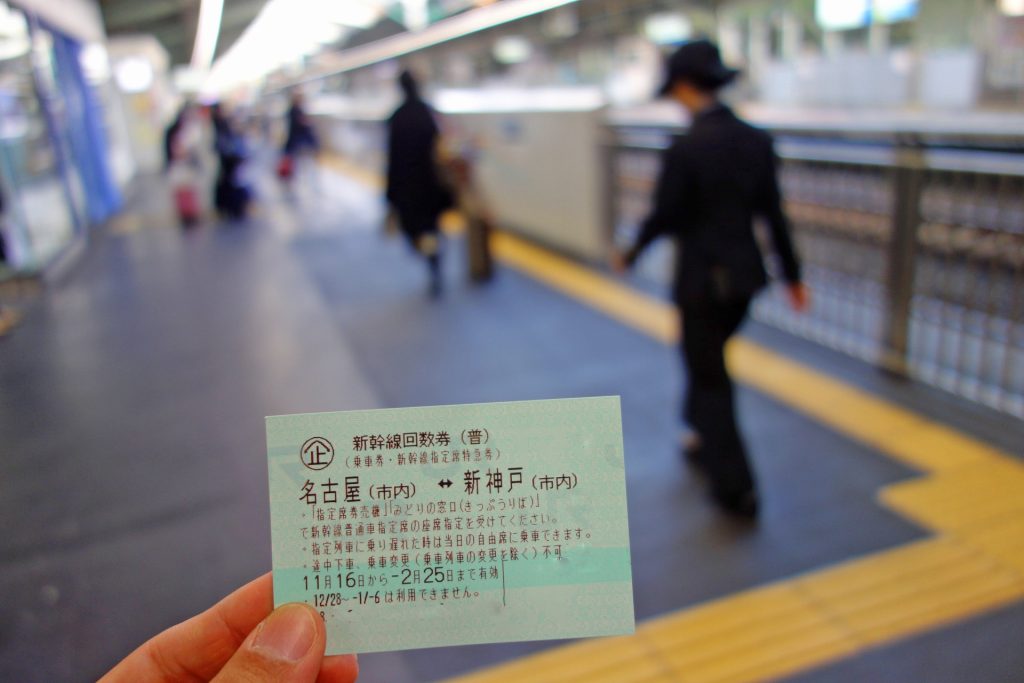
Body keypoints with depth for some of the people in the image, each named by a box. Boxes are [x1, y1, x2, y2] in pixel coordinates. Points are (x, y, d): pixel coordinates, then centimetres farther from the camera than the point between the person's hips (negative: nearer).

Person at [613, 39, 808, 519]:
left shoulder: (685, 149, -19)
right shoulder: (756, 140, 0)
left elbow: (663, 217, -12)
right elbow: (773, 213, 3)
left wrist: (630, 256, 5)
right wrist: (792, 274, 11)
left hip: (701, 280, -6)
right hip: (745, 275, 7)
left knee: (710, 378, 7)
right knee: (708, 359, 27)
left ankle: (736, 488, 12)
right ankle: (706, 442, 45)